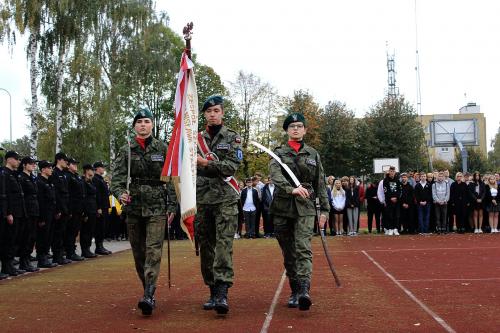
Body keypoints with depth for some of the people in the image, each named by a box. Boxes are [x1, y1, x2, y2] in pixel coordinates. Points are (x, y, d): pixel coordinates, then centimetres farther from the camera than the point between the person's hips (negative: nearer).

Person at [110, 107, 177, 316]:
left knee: (153, 250, -14)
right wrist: (120, 193, -21)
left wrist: (172, 205, 1)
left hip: (157, 207, -3)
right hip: (134, 206, 3)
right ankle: (148, 289, 24)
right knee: (138, 252, 9)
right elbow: (117, 176, -1)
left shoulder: (163, 149, 3)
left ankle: (149, 296, -21)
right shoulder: (126, 151, 6)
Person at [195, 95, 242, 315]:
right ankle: (212, 292, 15)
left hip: (225, 199, -4)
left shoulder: (232, 138, 4)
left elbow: (232, 166, -8)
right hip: (201, 200, 4)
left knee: (224, 244, -13)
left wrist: (207, 163, -18)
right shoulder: (196, 139, 13)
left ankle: (222, 293, -19)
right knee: (206, 246, 6)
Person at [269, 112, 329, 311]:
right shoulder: (279, 153, 5)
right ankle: (294, 291, 17)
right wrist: (292, 189, -32)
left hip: (305, 207, -1)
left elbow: (320, 183, 13)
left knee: (303, 248, -18)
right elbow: (276, 176, -14)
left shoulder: (313, 154, 11)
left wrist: (324, 209, 8)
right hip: (283, 207, 1)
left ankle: (304, 290, -29)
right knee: (288, 253, 7)